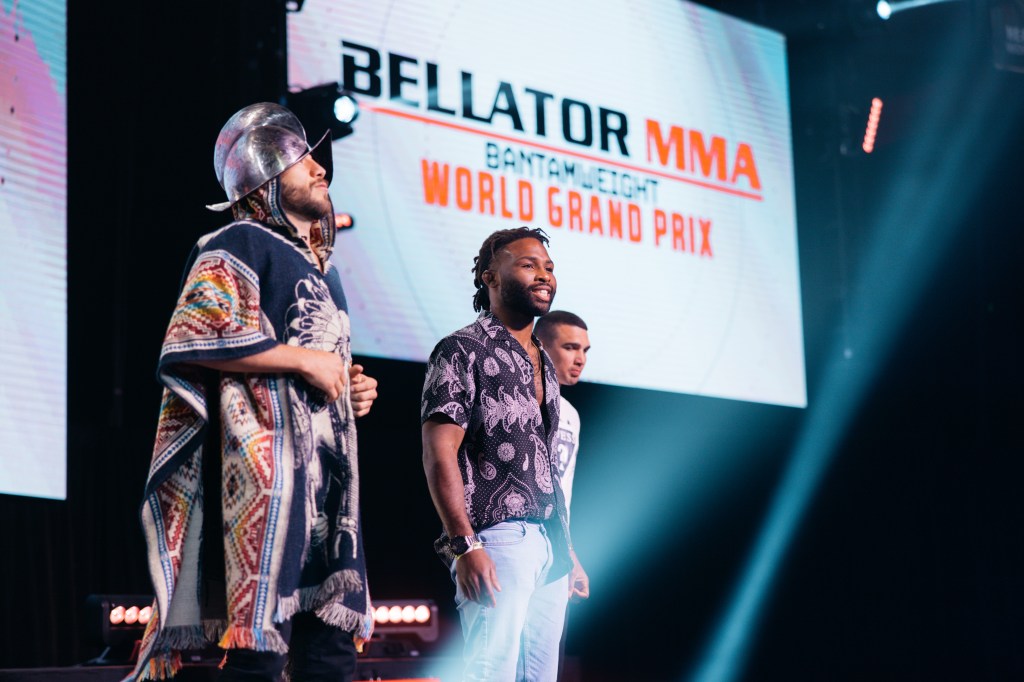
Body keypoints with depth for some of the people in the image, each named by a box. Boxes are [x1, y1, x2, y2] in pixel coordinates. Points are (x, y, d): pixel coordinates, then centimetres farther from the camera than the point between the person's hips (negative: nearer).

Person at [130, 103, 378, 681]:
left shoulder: (322, 268, 26)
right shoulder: (241, 245, -2)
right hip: (268, 454, -9)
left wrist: (353, 389, 15)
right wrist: (304, 360, -13)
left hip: (328, 459, 9)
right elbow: (193, 337, -17)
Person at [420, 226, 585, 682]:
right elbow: (439, 455, -11)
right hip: (498, 539, -8)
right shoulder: (463, 350, -3)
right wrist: (466, 545, -19)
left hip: (551, 544, 8)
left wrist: (564, 548, 17)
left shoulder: (543, 364, 21)